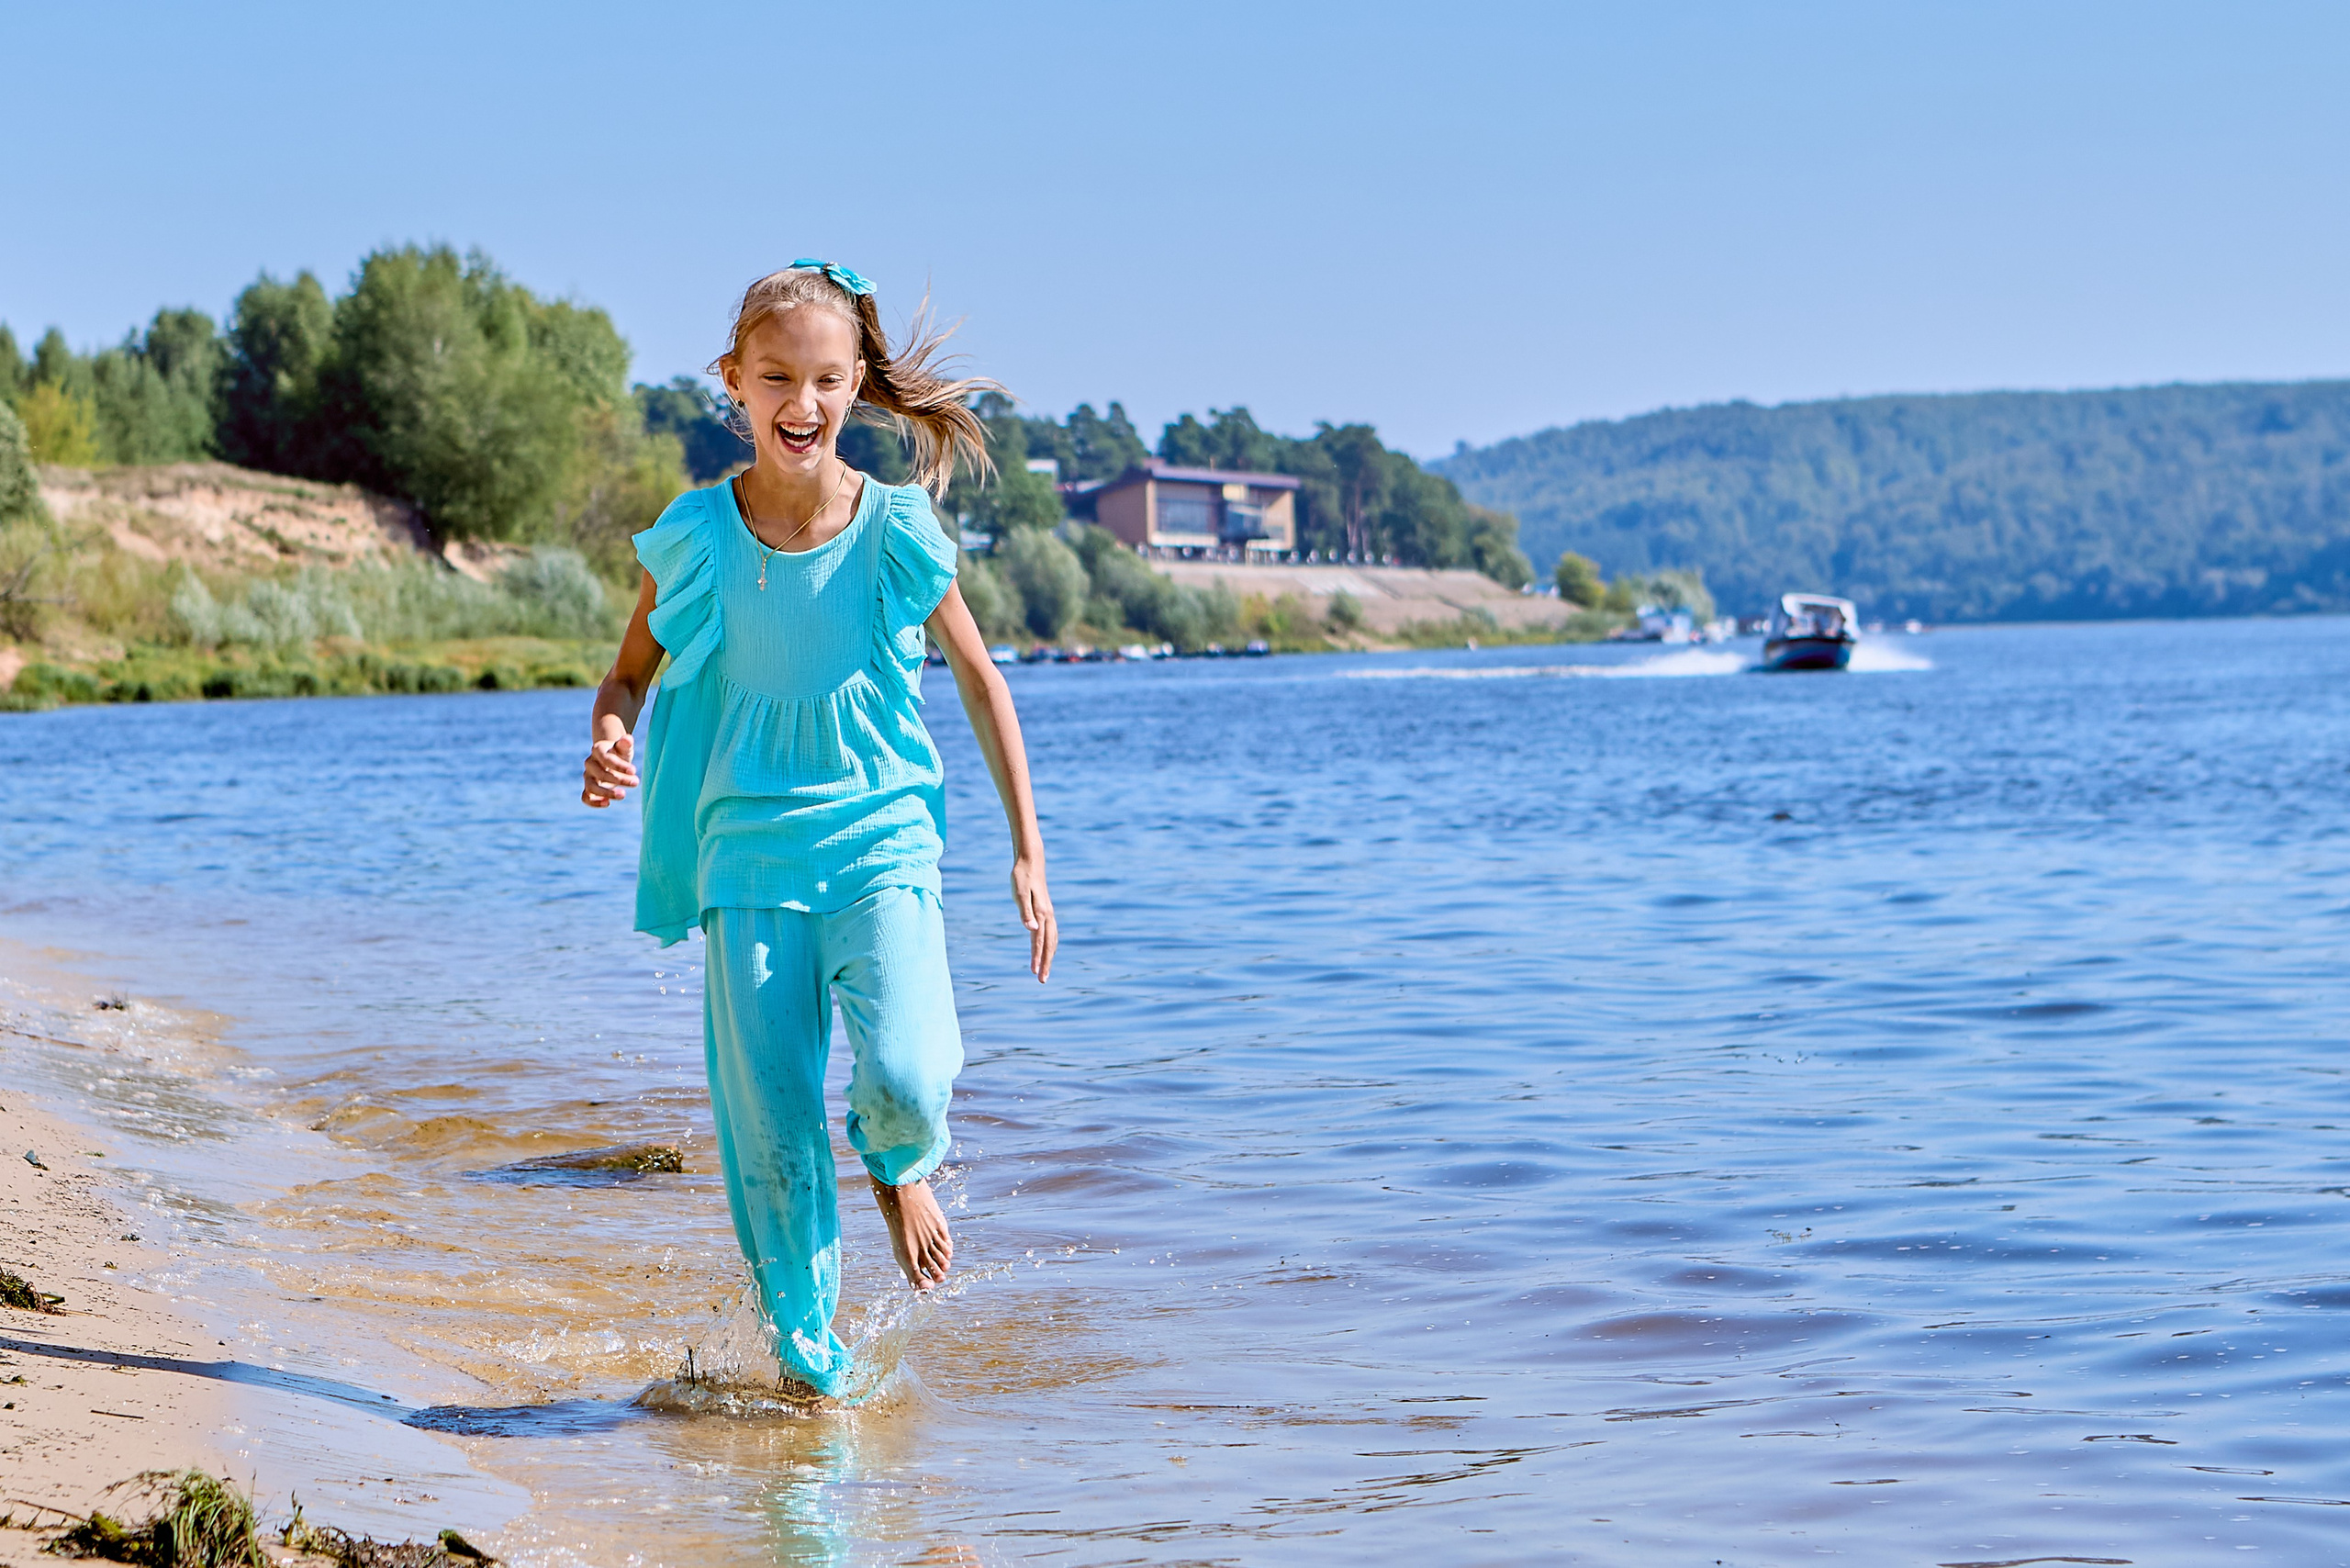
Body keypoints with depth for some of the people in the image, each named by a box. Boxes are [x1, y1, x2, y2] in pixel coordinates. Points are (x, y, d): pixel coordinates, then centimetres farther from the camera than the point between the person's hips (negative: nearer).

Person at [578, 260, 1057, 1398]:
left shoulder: (896, 532, -7)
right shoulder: (698, 536, -5)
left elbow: (979, 680, 5)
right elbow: (631, 674, 9)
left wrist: (1027, 854, 6)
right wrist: (610, 738, -16)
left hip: (880, 838, -1)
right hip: (749, 849, 1)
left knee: (907, 1076, -23)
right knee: (769, 1130, 1)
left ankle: (900, 1165, 14)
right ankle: (808, 1352, 21)